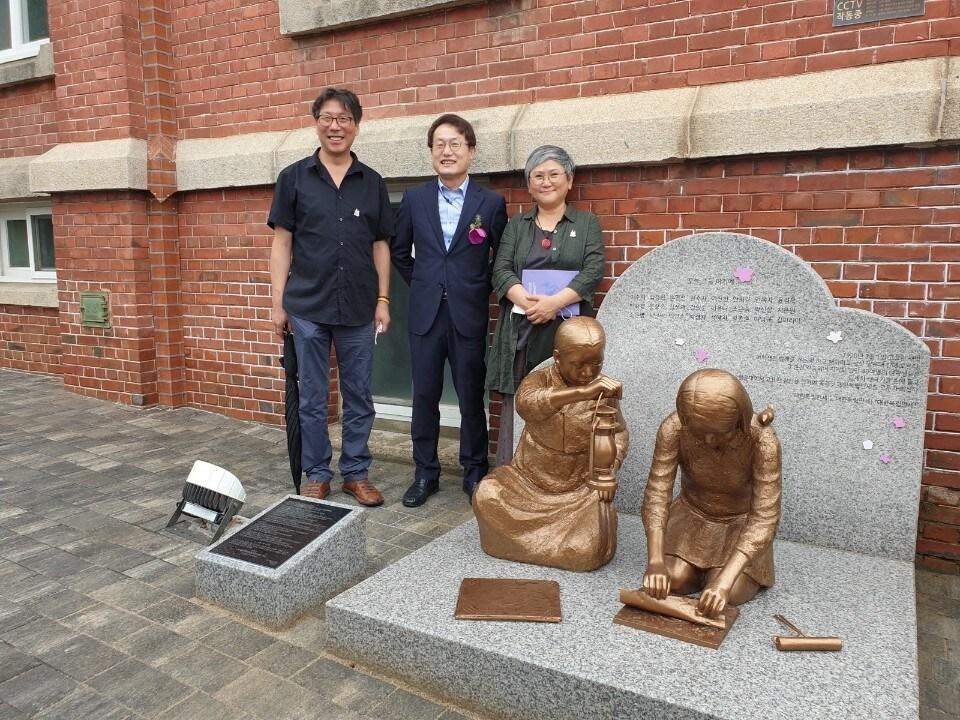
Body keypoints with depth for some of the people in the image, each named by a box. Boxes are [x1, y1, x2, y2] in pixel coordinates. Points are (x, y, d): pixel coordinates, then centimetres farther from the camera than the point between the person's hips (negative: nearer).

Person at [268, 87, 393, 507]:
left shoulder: (372, 183, 8)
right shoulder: (294, 178, 3)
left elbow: (380, 246, 9)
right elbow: (282, 243, 2)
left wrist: (383, 300, 2)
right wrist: (278, 302, -3)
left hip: (359, 309, 2)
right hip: (308, 307, -1)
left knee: (359, 397, 8)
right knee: (312, 399, 7)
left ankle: (356, 473, 22)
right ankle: (316, 475, 21)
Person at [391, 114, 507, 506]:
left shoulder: (491, 202, -1)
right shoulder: (414, 198, 5)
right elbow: (399, 250, 16)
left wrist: (478, 290, 4)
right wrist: (422, 284, 12)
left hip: (469, 315, -2)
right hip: (426, 312, 2)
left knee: (471, 397, 6)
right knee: (424, 396, 7)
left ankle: (475, 472, 22)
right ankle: (425, 473, 21)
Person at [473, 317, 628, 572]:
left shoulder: (604, 391, -5)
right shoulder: (540, 379, -12)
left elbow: (618, 433, 10)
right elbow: (526, 404, -37)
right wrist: (583, 392, -50)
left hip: (580, 488, 1)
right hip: (529, 479, 0)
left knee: (589, 551, -21)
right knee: (487, 496, -26)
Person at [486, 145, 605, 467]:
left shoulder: (587, 223, 12)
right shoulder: (516, 225, 16)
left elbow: (593, 271, -2)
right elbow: (501, 270, 4)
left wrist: (555, 302, -17)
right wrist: (527, 301, -16)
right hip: (521, 331, 2)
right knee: (516, 408, -1)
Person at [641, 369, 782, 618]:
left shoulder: (763, 441, -33)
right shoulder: (673, 429, -27)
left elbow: (765, 518, -32)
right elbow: (657, 494, -24)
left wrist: (724, 581, -41)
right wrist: (655, 561, -37)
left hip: (740, 522, -2)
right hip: (692, 515, 2)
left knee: (727, 595, -19)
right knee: (675, 581, -15)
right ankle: (701, 562, 18)